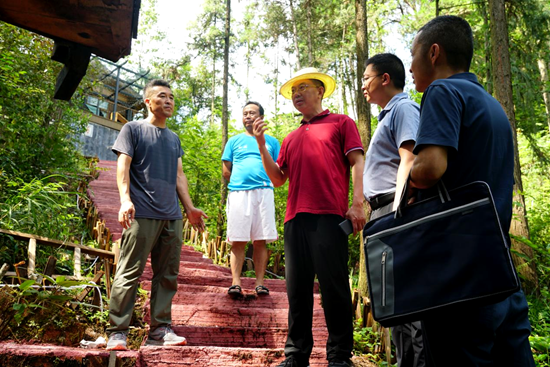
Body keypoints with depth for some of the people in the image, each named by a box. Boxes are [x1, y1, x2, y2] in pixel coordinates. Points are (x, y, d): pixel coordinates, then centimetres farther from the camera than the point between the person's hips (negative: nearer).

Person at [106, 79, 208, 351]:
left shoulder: (174, 139, 23)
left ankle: (160, 330, 13)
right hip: (142, 214, -6)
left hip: (172, 216, 6)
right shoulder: (133, 129, 6)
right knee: (129, 274, -6)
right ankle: (117, 333, 2)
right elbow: (123, 166, -3)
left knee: (168, 276, 6)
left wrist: (189, 208, 17)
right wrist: (126, 199, -18)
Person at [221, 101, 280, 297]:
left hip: (263, 193, 0)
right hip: (238, 193, 0)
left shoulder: (272, 141, 16)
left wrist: (263, 183, 2)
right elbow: (226, 172, 14)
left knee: (260, 241, -1)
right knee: (238, 240, -4)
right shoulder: (234, 141, 16)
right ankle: (236, 283, -3)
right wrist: (240, 181, 7)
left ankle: (260, 283, 2)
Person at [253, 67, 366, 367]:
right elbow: (278, 179, 20)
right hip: (295, 218, 5)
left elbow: (357, 163, 2)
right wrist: (261, 145, 11)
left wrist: (357, 203, -11)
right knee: (297, 289, 6)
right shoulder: (291, 138, 25)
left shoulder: (341, 123, 12)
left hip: (329, 216, -5)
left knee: (333, 286, -2)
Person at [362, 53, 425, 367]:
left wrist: (397, 209, -25)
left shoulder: (403, 108, -4)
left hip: (395, 208, -10)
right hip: (384, 211, 10)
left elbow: (409, 159, -17)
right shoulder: (389, 114, 25)